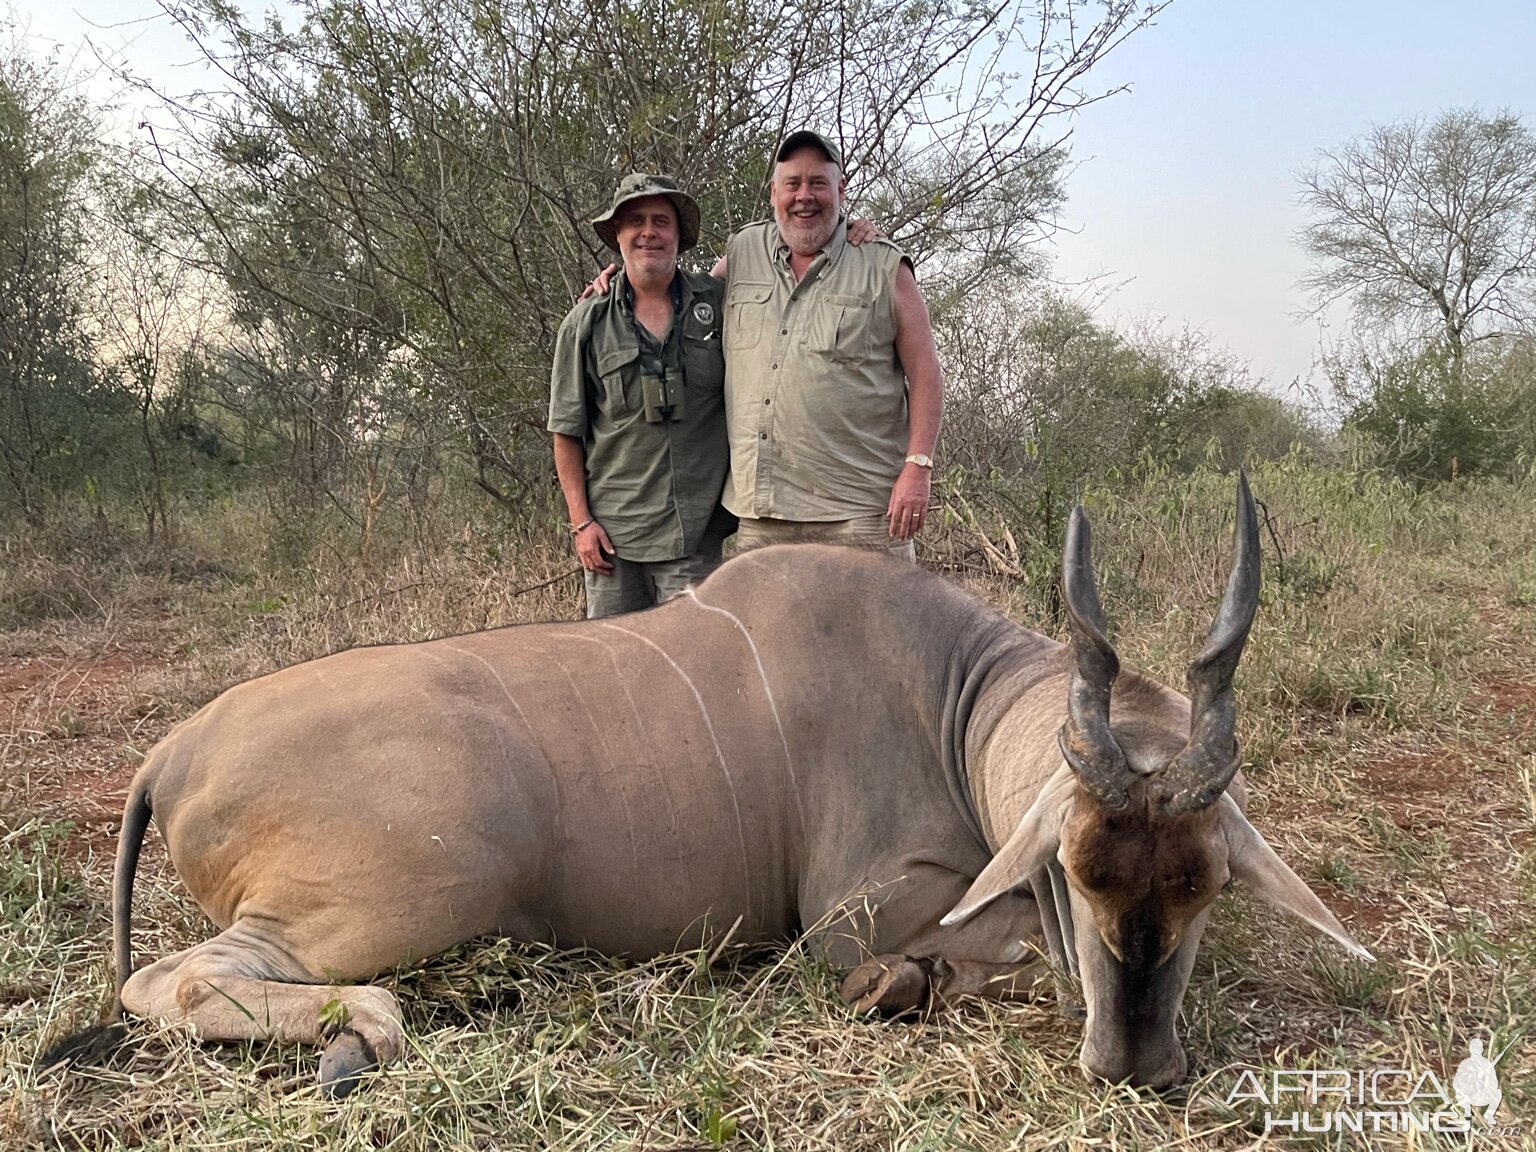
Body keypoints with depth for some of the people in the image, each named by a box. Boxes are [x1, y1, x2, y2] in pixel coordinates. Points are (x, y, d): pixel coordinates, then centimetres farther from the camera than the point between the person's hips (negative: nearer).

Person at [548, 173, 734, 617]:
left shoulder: (718, 302, 4)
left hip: (696, 531, 0)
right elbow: (567, 432, 5)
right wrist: (581, 521, -1)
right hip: (613, 530, 0)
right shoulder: (588, 323, 3)